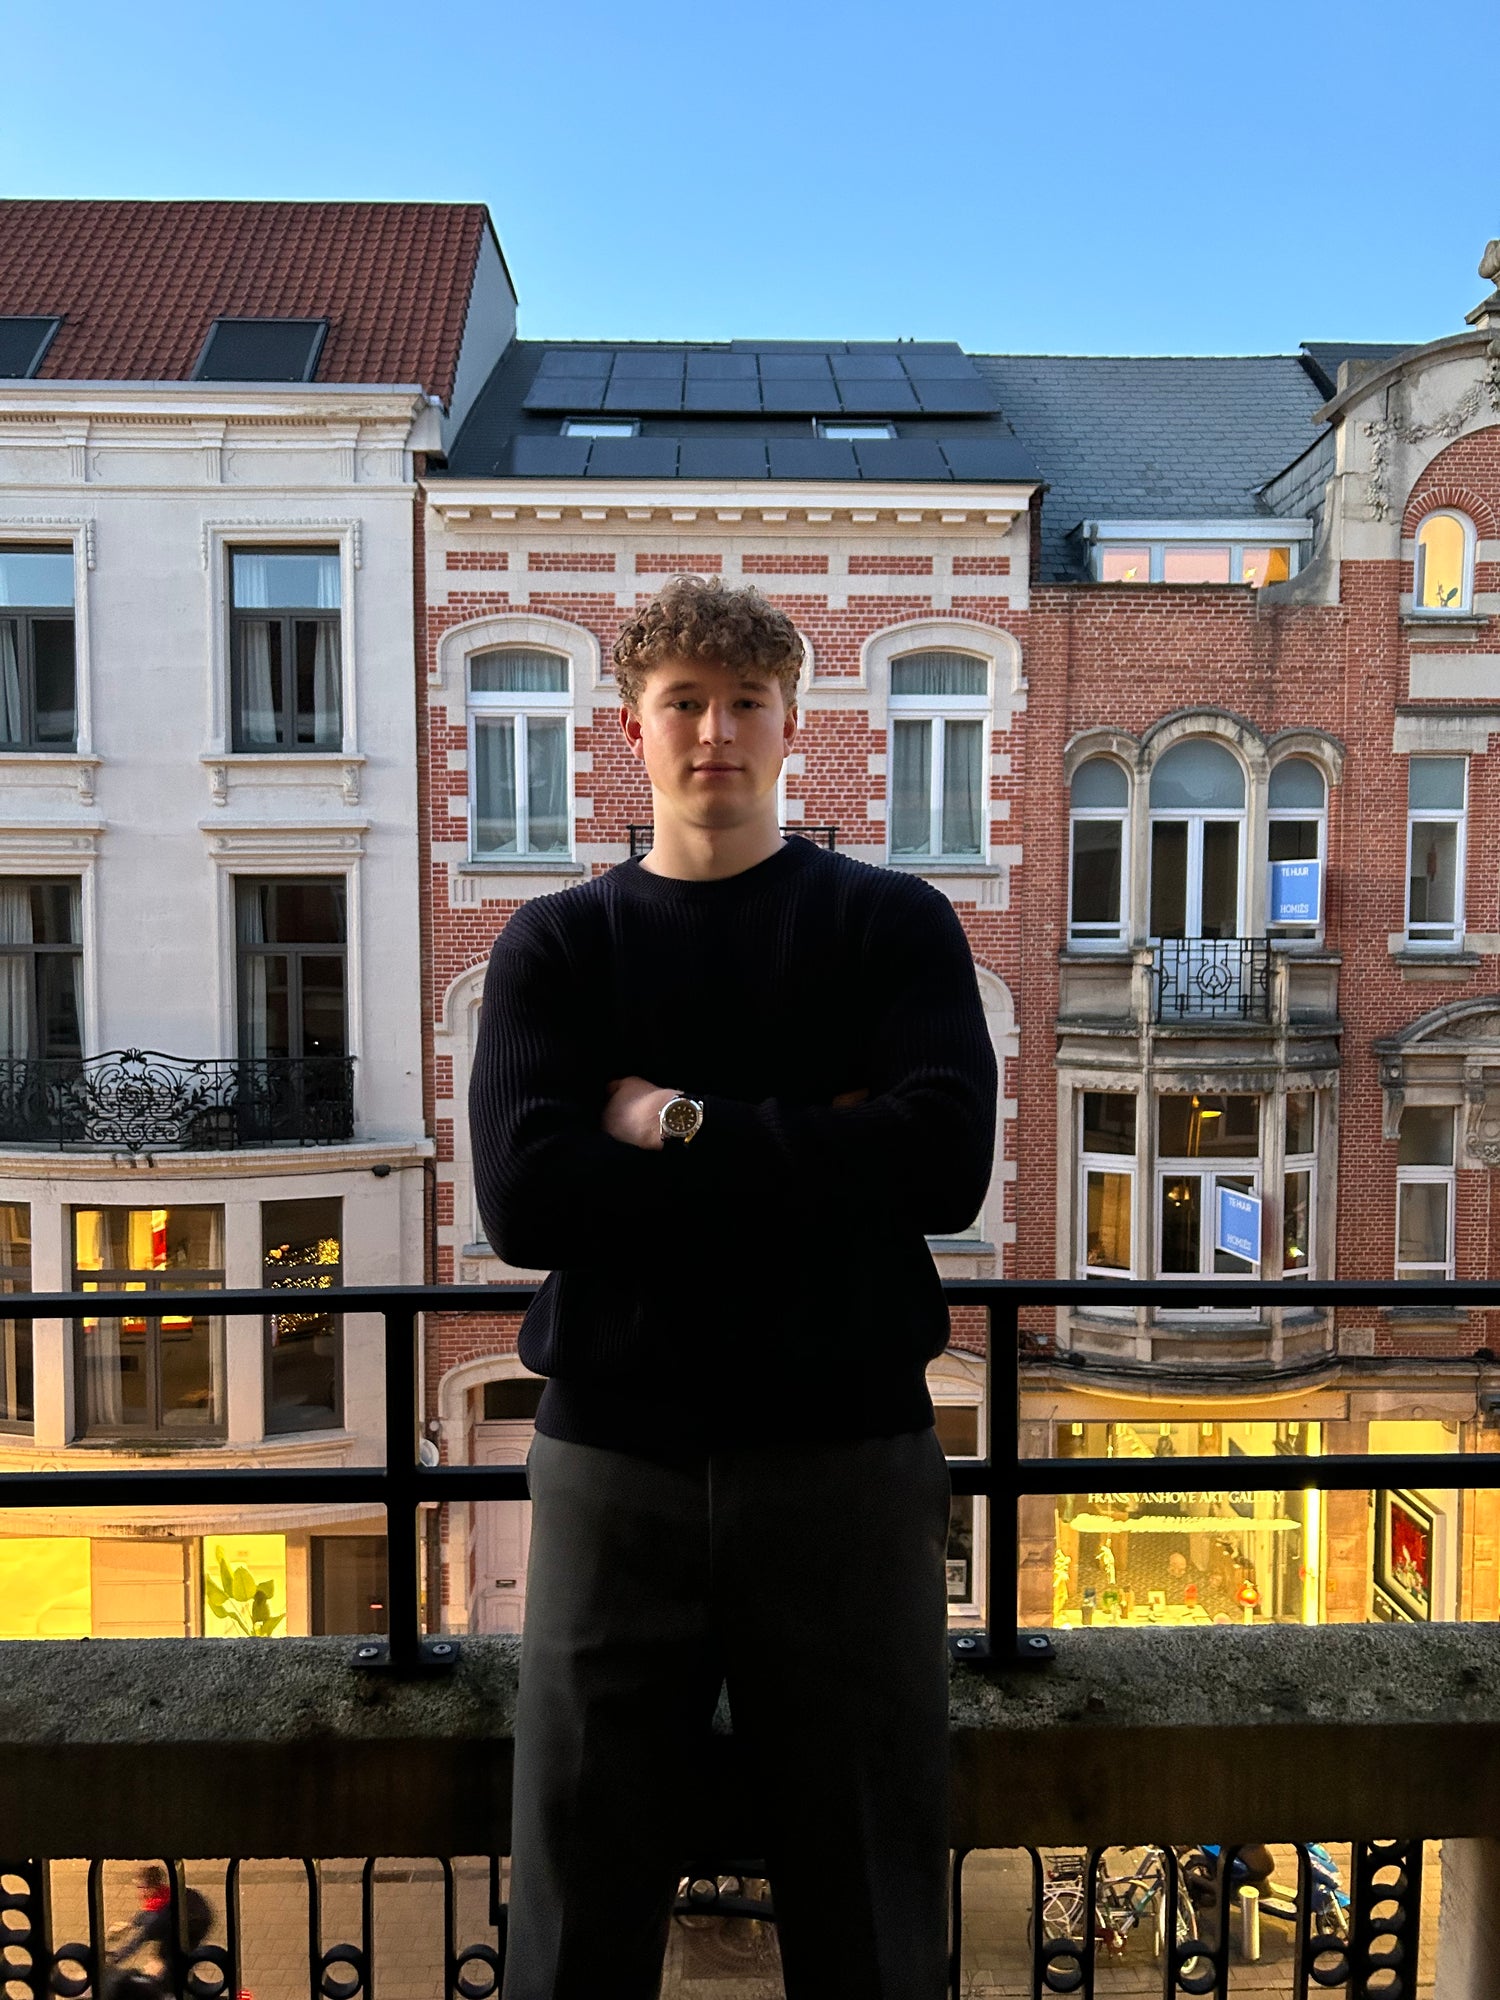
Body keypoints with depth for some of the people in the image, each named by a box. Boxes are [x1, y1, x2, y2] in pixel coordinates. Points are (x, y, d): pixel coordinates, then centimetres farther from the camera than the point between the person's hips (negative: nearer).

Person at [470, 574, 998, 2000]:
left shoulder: (892, 923, 4)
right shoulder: (554, 946, 6)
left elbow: (944, 1163, -12)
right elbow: (524, 1199, -10)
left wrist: (682, 1126, -11)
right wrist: (809, 1147, -12)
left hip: (845, 1452, 0)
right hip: (614, 1455, 1)